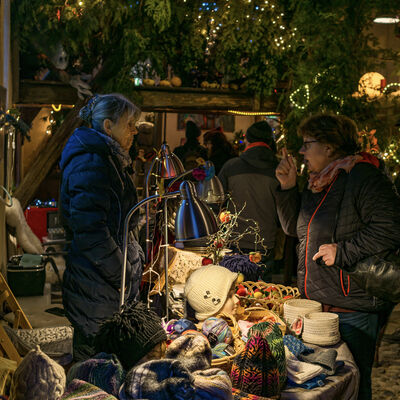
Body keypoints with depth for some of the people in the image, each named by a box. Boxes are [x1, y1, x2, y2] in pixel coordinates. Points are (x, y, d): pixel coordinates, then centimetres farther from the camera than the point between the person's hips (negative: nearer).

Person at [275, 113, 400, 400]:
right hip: (317, 305, 9)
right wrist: (287, 188, 5)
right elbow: (295, 227, 18)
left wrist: (341, 252, -22)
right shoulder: (319, 182, 13)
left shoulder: (363, 177, -16)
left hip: (352, 311, -9)